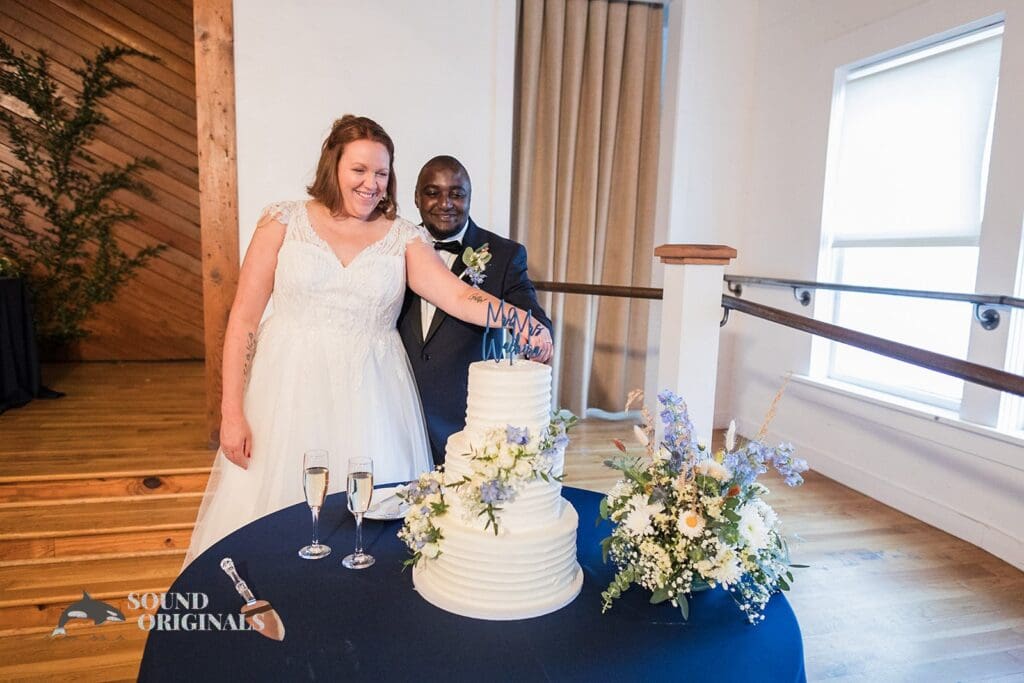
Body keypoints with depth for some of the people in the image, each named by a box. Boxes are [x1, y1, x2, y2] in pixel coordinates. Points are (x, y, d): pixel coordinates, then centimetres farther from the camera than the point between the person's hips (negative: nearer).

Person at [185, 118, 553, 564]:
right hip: (290, 392, 0)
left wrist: (521, 321, -30)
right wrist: (232, 412, -4)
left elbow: (461, 297, -10)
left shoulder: (404, 238, 4)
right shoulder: (284, 221, 2)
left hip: (368, 400, 1)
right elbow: (243, 318, 1)